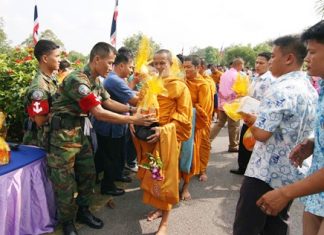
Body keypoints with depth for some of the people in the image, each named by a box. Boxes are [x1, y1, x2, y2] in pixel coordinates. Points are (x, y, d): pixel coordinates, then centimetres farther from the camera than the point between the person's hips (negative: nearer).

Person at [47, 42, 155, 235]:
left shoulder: (96, 80, 4)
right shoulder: (78, 80, -26)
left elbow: (108, 102, 13)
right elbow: (99, 113, -27)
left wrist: (133, 109, 0)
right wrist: (134, 120, -25)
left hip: (80, 132, 9)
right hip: (64, 133, -9)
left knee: (88, 174, 16)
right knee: (65, 182, 5)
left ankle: (83, 212, 35)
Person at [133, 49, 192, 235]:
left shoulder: (179, 86, -7)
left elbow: (184, 116, -10)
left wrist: (163, 129, -23)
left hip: (167, 138, -5)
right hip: (149, 135, 5)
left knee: (165, 177, 1)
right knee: (151, 175, 13)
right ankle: (159, 208, 35)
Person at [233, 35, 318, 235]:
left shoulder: (281, 89, -21)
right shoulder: (310, 88, 8)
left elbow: (261, 134, -25)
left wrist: (251, 120, -4)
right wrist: (258, 120, 11)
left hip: (266, 174, -9)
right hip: (293, 173, 9)